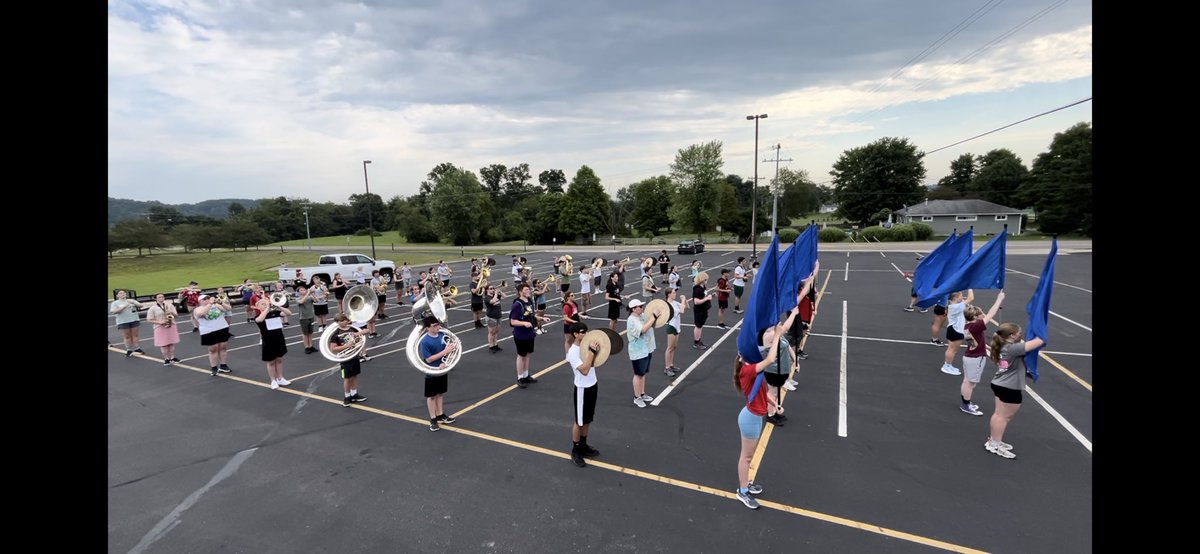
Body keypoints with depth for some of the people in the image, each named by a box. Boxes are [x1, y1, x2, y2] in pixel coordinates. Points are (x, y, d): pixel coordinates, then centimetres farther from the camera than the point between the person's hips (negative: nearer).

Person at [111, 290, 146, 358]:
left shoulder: (131, 300, 12)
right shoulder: (115, 303, 4)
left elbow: (140, 305, 5)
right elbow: (114, 311, -9)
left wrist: (133, 303, -12)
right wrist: (124, 307, -16)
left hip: (134, 320, 2)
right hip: (123, 322, -2)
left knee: (135, 335, 4)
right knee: (127, 336, 0)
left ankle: (136, 348, 11)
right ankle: (129, 350, 7)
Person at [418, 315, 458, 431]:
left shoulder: (443, 335, -5)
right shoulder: (425, 341, -21)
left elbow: (448, 348, 6)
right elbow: (429, 359, -22)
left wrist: (450, 348, -18)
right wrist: (444, 352, -27)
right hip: (431, 373, -5)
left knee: (440, 393, 20)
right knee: (431, 396, 11)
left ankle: (440, 415, 36)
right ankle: (433, 419, 24)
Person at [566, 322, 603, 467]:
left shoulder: (586, 345, 0)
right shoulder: (572, 352, -23)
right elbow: (584, 370, -31)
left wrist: (596, 352, -9)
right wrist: (591, 351, -29)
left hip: (592, 385, 7)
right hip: (582, 389, -7)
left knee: (588, 419, 19)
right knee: (579, 421, 7)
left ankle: (583, 445, 36)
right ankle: (575, 451, 23)